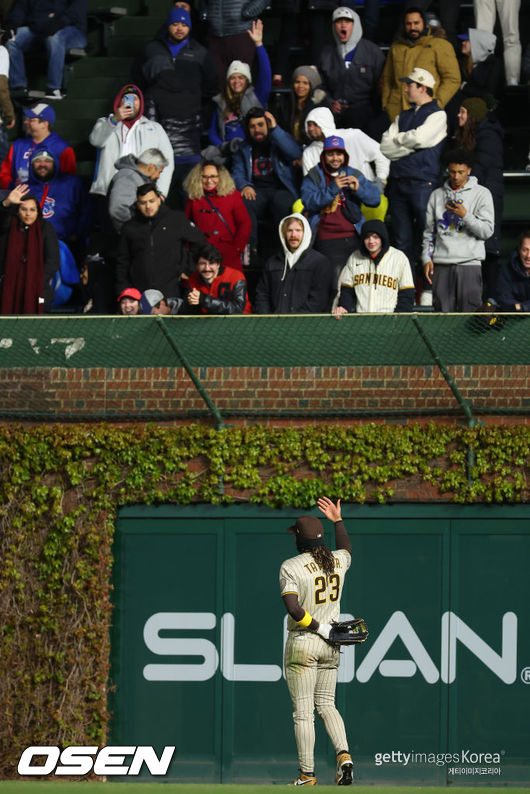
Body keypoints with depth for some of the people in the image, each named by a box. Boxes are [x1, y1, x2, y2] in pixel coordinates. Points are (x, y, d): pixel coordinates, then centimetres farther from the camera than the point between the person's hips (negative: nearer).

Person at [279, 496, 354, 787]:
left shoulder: (291, 566, -13)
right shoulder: (337, 561, 3)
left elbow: (292, 607, -25)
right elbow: (346, 549, 30)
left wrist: (318, 627, -16)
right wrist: (338, 520, 35)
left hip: (302, 644, -6)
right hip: (330, 646, 6)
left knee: (303, 711, 0)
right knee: (326, 705, 14)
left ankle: (307, 774, 0)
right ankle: (343, 755, -9)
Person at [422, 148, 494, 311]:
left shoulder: (481, 194, 4)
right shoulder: (437, 195, 14)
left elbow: (487, 231, -2)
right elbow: (429, 232, 16)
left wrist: (465, 215, -15)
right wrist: (427, 258, 5)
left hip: (469, 263, -3)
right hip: (442, 265, 3)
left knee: (470, 310, -7)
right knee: (443, 310, 1)